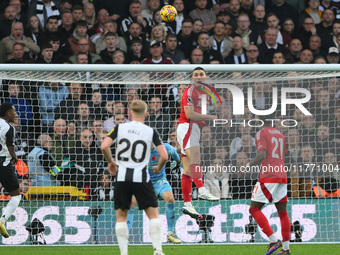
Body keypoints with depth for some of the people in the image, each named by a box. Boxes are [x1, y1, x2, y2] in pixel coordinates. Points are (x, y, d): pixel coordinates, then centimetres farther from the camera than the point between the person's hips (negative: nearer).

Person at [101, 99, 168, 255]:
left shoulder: (120, 128, 1)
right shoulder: (151, 132, -1)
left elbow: (104, 146, -9)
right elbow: (164, 156, -6)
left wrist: (110, 162, 9)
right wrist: (158, 168, 15)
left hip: (122, 177, 1)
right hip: (141, 177, -1)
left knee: (121, 216, 10)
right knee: (153, 214, 8)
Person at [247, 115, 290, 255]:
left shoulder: (262, 133, -5)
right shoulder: (280, 134, 17)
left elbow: (262, 155, -16)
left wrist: (250, 165, -5)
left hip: (268, 176, -7)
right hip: (282, 176, 7)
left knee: (254, 209, -3)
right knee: (282, 212, 9)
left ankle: (274, 240, -12)